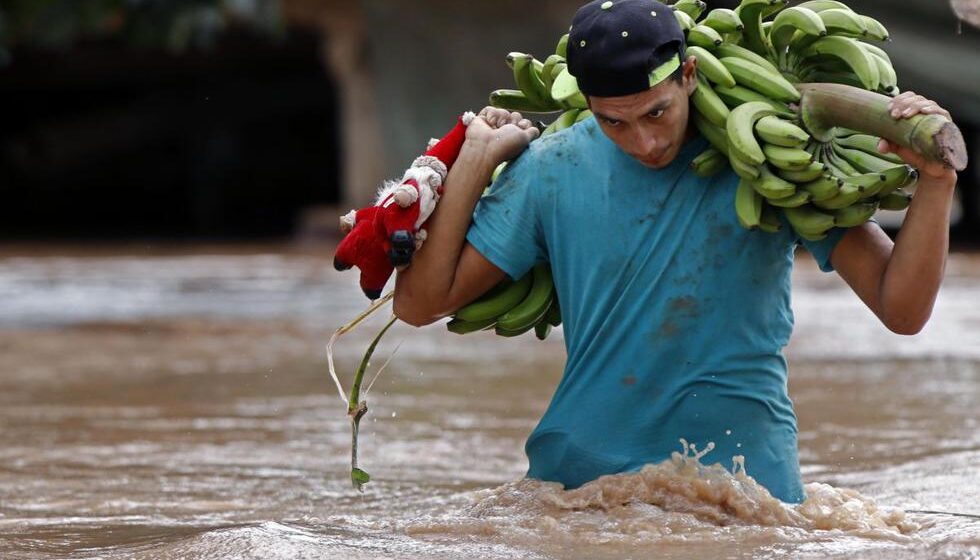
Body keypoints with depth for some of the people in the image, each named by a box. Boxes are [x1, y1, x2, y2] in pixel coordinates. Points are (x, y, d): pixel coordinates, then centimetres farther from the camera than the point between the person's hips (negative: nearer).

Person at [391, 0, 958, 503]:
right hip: (582, 469, 2)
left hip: (746, 475, -2)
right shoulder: (554, 170, 1)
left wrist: (936, 181, -23)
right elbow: (420, 302, 3)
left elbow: (901, 310, -8)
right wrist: (478, 156, 1)